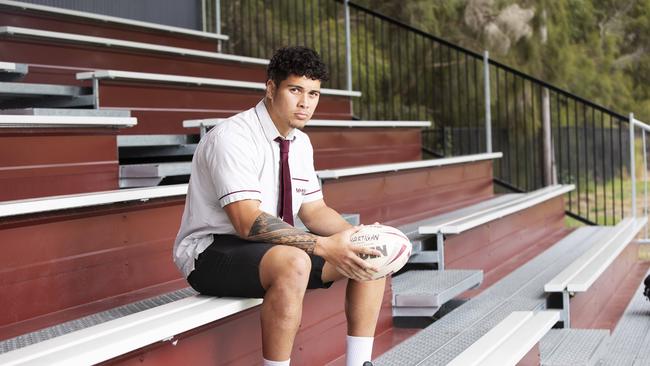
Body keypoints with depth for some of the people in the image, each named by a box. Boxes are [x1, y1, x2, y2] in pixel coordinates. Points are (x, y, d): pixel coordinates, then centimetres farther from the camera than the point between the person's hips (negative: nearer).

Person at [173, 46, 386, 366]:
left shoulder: (301, 143, 6)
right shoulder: (231, 137, -21)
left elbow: (314, 210, 11)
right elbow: (248, 222, -29)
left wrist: (358, 235, -9)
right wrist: (324, 246, -33)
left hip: (271, 246, 9)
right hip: (212, 252, -9)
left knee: (370, 255, -3)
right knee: (293, 262, -38)